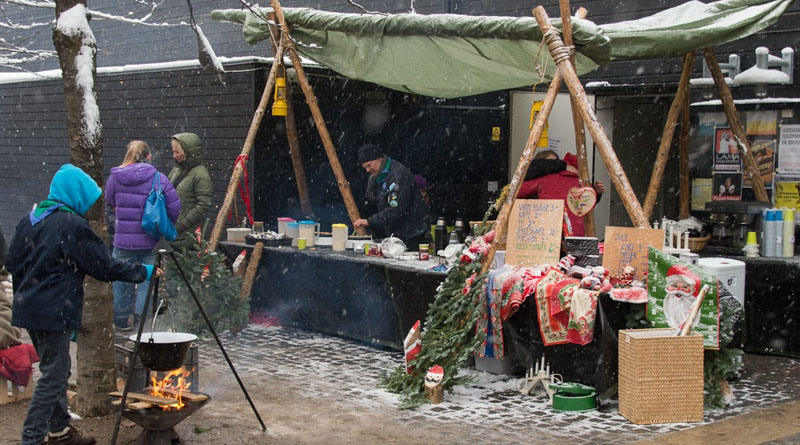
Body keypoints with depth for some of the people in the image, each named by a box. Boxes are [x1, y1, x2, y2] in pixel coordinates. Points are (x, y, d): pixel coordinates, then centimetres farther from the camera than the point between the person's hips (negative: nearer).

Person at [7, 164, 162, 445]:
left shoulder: (30, 219, 9)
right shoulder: (72, 225, -15)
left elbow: (13, 262, 15)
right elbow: (104, 266, -12)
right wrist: (143, 272, -1)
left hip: (28, 306, 9)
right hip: (55, 313, -9)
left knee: (56, 372, 19)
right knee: (53, 376, -3)